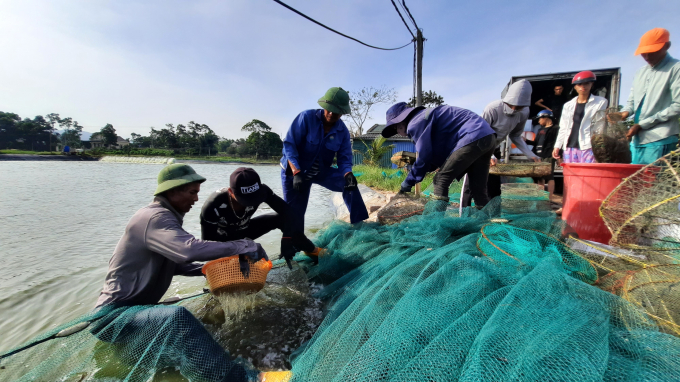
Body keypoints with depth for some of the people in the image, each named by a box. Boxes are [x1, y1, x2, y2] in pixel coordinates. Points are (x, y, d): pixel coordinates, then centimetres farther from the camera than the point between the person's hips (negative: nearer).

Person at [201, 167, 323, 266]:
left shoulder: (260, 190, -30)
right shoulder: (213, 206, -38)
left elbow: (285, 210, -29)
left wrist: (287, 239, -42)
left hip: (244, 231, 2)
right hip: (222, 240, -2)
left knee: (282, 219, -19)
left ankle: (313, 251, -4)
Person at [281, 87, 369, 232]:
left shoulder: (343, 131, -9)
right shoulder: (306, 117, -19)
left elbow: (344, 159, -10)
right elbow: (289, 144, -21)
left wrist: (348, 175, -33)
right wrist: (297, 173, -32)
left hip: (321, 171, 3)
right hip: (294, 170, -3)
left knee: (350, 183, -16)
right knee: (294, 212, -2)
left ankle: (359, 225, -7)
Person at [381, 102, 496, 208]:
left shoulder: (416, 123, -5)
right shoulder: (425, 116, 23)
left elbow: (424, 157, -8)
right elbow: (437, 155, 23)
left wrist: (408, 182, 1)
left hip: (473, 137, -10)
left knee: (440, 181, -8)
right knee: (479, 190, 11)